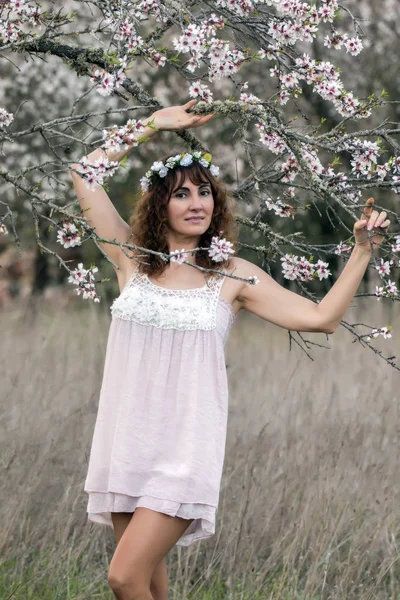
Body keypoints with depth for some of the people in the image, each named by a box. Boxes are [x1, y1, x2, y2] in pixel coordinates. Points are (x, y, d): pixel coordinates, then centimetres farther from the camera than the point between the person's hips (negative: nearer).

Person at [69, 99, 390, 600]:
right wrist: (153, 126, 9)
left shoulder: (233, 276, 2)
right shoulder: (132, 259, 6)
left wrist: (362, 249, -4)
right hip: (126, 441, 3)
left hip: (185, 446, -3)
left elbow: (321, 317, -1)